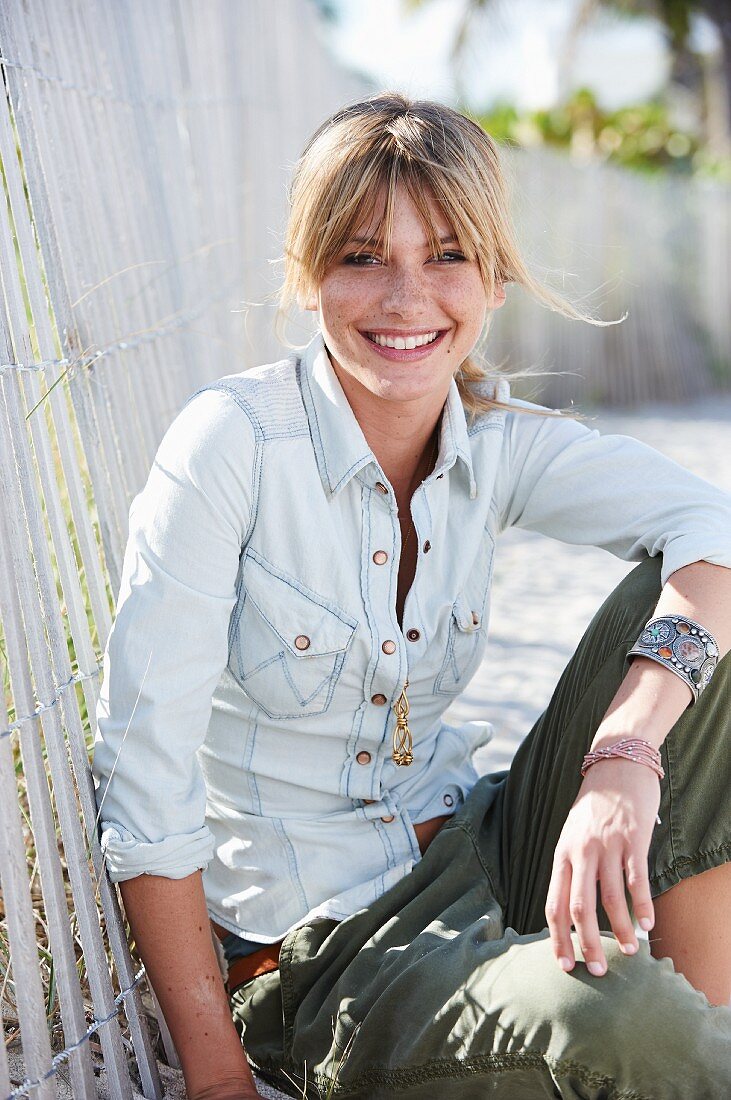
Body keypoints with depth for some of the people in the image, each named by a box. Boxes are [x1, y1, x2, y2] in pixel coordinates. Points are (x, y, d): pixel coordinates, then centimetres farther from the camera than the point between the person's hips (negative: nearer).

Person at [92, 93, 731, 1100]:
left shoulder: (500, 446, -2)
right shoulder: (231, 440, -16)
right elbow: (144, 768, -17)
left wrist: (627, 755, -37)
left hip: (473, 862, 5)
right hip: (305, 950, -5)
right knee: (618, 1018, -33)